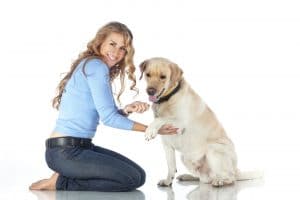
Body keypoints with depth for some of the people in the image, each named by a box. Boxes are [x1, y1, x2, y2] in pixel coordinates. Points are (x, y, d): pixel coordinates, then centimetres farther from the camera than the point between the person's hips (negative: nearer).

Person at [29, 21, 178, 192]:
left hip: (80, 146, 10)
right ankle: (61, 183, -6)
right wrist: (150, 129, -7)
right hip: (65, 152, -10)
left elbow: (111, 113, 11)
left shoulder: (99, 68, 17)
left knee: (138, 175, 9)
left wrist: (128, 110, -11)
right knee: (133, 179, -13)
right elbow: (108, 117, -15)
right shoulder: (96, 66, -12)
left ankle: (64, 180, 7)